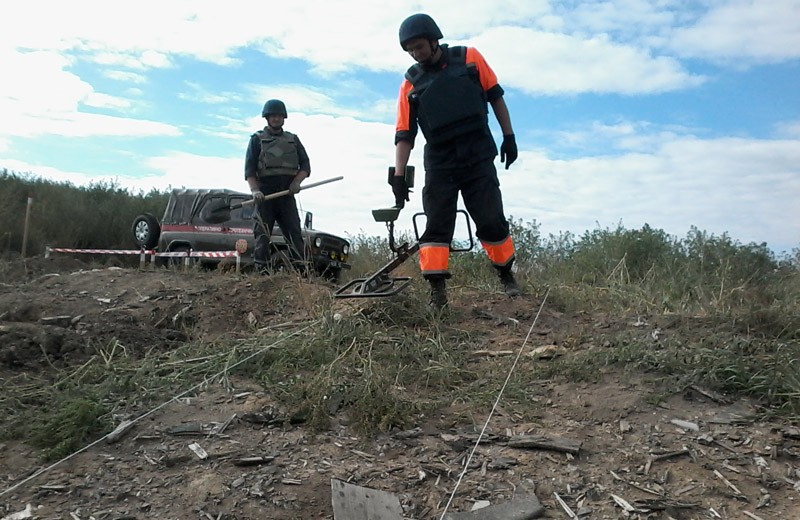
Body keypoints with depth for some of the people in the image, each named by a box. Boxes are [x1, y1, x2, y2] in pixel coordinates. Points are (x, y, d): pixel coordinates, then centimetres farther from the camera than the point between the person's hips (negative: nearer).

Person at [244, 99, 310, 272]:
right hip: (265, 193, -2)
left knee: (294, 233, -7)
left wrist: (297, 182, -8)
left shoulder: (293, 140, 20)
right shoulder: (257, 139, 12)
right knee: (262, 235, -5)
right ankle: (262, 273, -5)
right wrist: (254, 190, -15)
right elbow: (249, 169, 2)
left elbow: (305, 165, 12)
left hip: (287, 193, 2)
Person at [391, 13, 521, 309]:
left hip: (478, 157, -1)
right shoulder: (411, 83, 4)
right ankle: (437, 290, -2)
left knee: (491, 221, 0)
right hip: (439, 163, 1)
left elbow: (495, 96, 9)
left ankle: (507, 276, 19)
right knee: (436, 225, -5)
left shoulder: (469, 58, 3)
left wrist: (508, 136, 5)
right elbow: (405, 134, 0)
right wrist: (398, 175, -8)